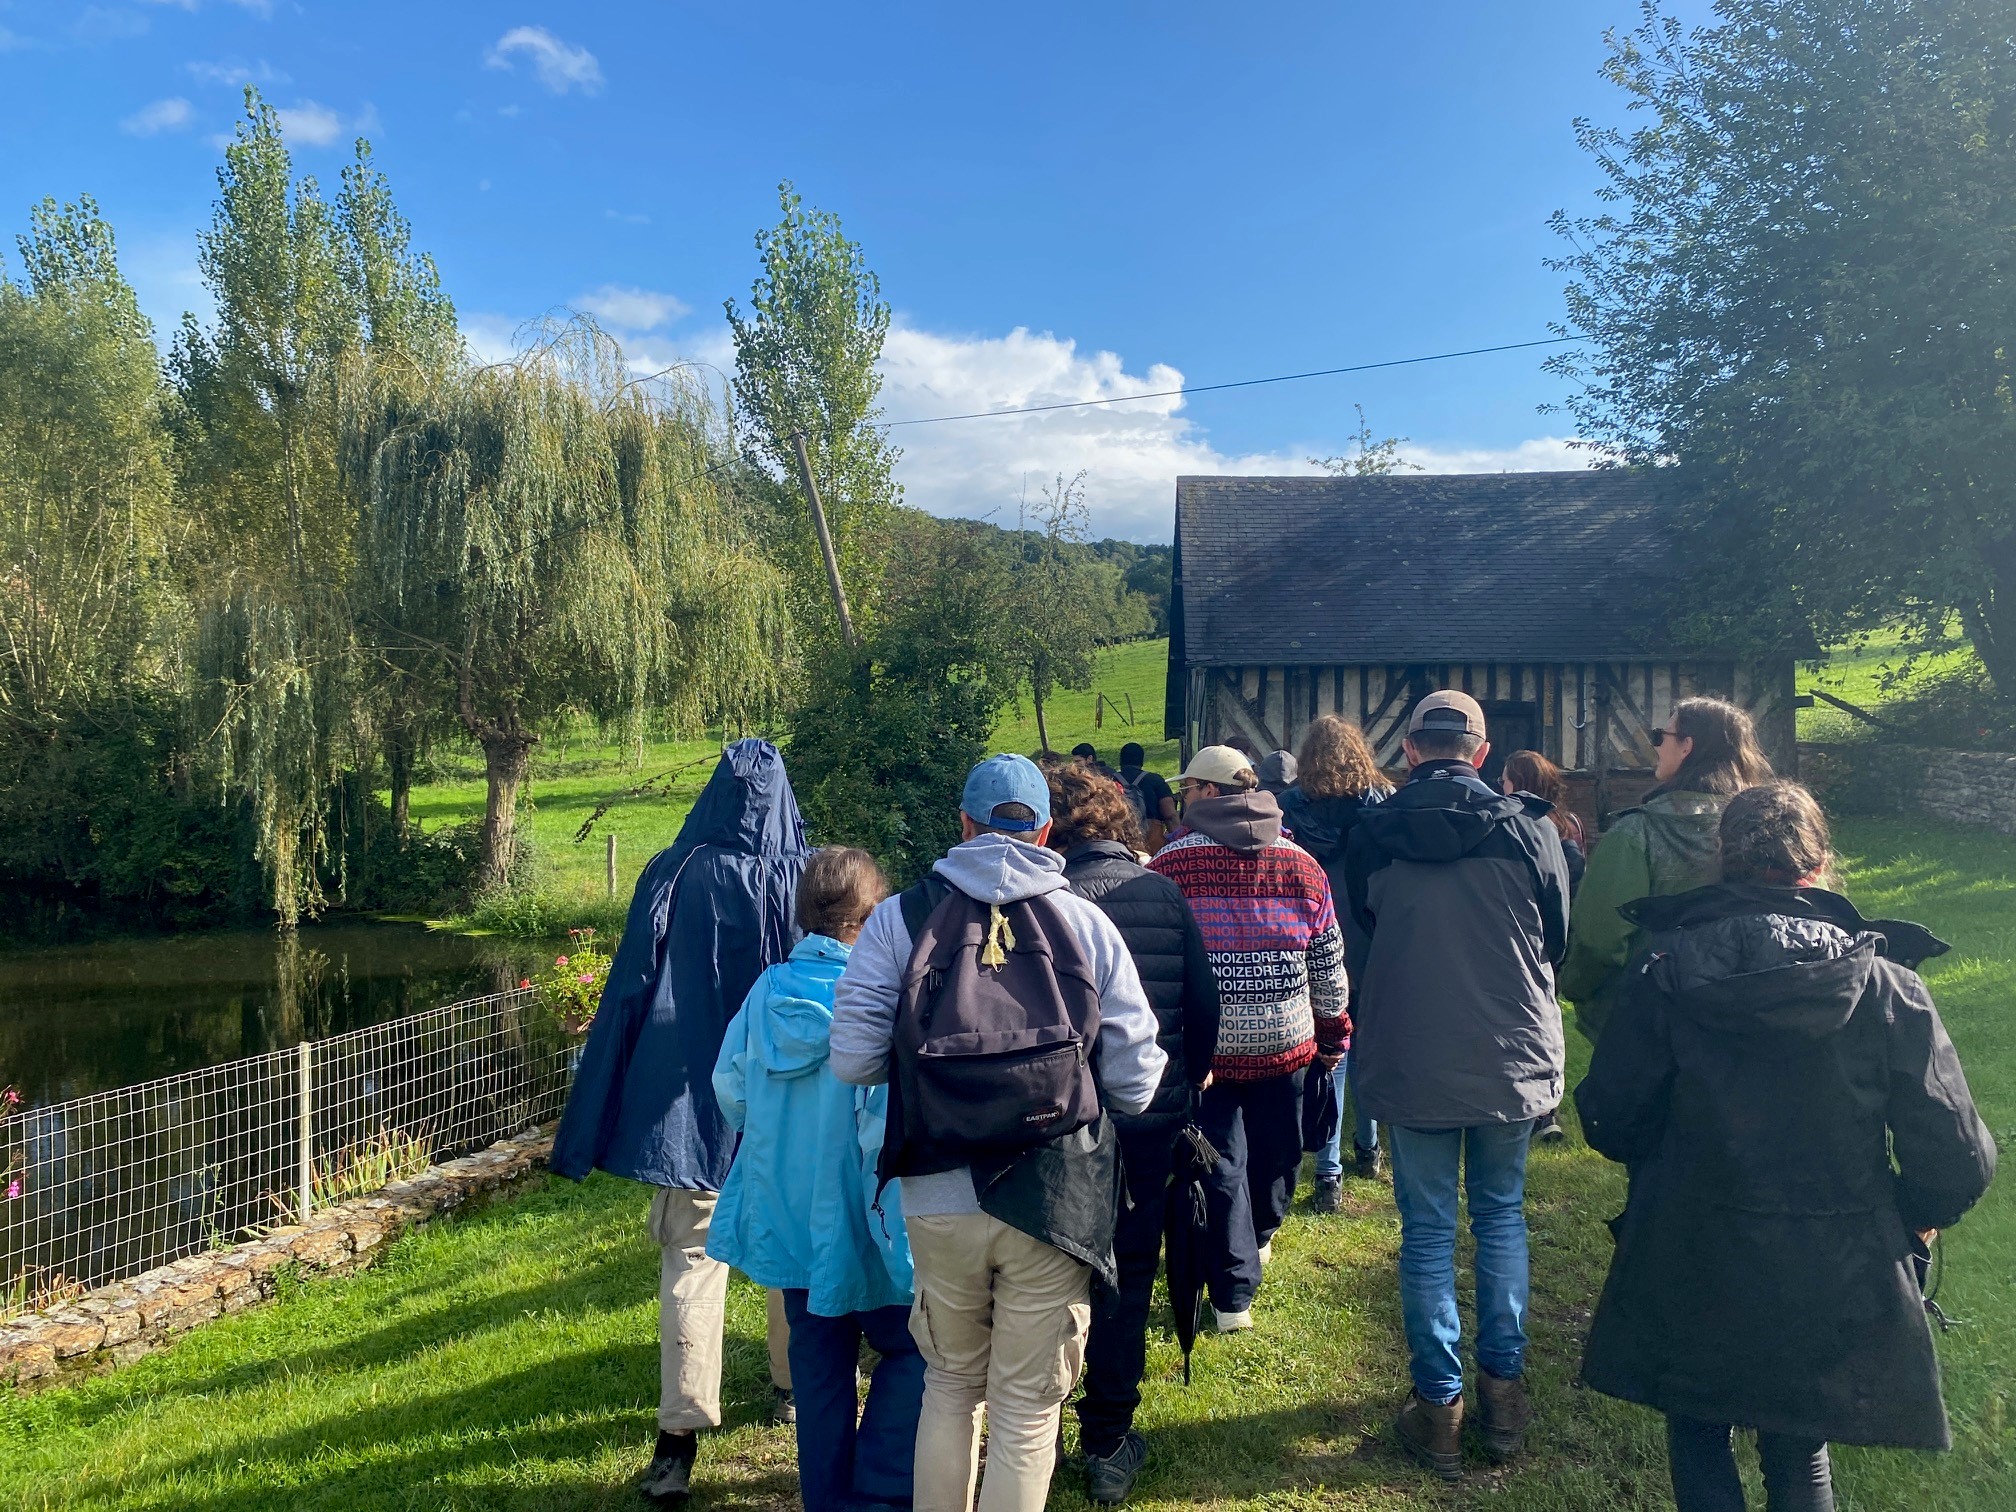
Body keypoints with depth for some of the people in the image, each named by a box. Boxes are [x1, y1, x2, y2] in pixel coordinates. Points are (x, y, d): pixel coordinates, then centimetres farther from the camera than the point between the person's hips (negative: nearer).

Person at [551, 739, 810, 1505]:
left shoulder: (672, 875, -7)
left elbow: (630, 992, -6)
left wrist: (600, 1118, 1)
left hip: (691, 1097, -2)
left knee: (691, 1255, 3)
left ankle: (680, 1439, -4)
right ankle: (794, 1386, 36)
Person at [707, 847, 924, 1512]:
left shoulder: (765, 991, -5)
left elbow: (729, 1086, 4)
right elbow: (887, 1124, -23)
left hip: (785, 1214, 6)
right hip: (858, 1218, -6)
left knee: (819, 1363, 19)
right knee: (912, 1348, 12)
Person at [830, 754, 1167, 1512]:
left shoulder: (899, 917, -3)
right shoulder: (1086, 923, -3)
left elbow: (853, 1060, -8)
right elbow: (1136, 1080, -4)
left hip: (937, 1199, 1)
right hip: (1054, 1201, -1)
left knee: (951, 1383, 23)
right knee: (1026, 1405, 14)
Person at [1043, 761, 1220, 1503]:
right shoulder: (1164, 892, -2)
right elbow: (1203, 1001, 1)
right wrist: (1189, 1081, 16)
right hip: (1153, 1115, 2)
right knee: (1128, 1272, 14)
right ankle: (1108, 1443, 22)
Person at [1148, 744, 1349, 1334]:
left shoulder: (1171, 865, -9)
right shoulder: (1302, 865, 1)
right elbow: (1328, 962, 6)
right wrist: (1334, 1035, 17)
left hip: (1206, 1043, -3)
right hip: (1285, 1040, 3)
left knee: (1222, 1162, 6)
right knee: (1276, 1150, 22)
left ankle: (1234, 1294, 9)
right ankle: (1259, 1238, 45)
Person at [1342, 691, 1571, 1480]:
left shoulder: (1371, 833, -8)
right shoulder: (1526, 829, -9)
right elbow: (1557, 938, 4)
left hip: (1410, 1061, -1)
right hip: (1512, 1059, 1)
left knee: (1426, 1229, 9)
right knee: (1501, 1215, 18)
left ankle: (1439, 1405, 17)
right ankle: (1503, 1389, 25)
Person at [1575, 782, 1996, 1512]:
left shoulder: (1668, 966, -13)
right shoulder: (1885, 982, -12)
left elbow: (1611, 1115, -9)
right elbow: (1958, 1157, -11)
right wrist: (1916, 1215, 11)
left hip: (1693, 1266, -1)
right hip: (1834, 1280, 1)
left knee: (1699, 1437, 23)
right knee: (1801, 1453, 25)